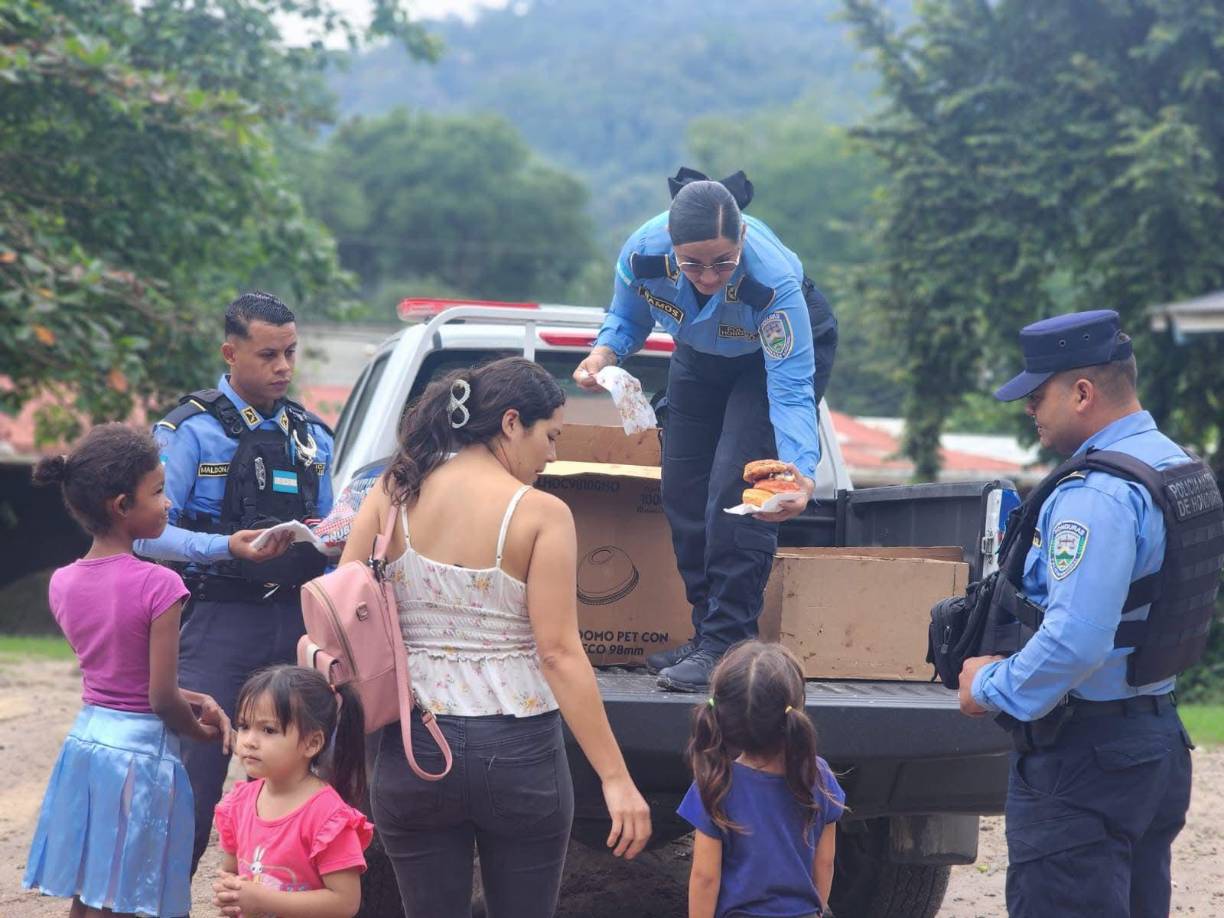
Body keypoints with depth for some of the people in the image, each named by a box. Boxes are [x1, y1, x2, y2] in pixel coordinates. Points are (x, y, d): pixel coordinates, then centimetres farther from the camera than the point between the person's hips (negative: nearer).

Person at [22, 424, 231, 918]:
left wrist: (195, 700, 7)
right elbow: (161, 699, -15)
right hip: (140, 752, -6)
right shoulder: (157, 586, -17)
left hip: (85, 741, 6)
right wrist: (201, 730, 4)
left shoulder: (64, 584, 3)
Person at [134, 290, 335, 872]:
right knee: (195, 781, -9)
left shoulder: (312, 436, 15)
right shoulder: (191, 431, -3)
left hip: (299, 621, 5)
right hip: (222, 622, -5)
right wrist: (227, 547, -24)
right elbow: (151, 533, -10)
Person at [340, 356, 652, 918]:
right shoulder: (541, 514, -8)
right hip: (517, 755, -3)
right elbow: (559, 653, -14)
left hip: (413, 753, 3)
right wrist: (616, 778, -13)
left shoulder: (390, 496, 2)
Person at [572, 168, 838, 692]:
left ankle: (726, 645, -14)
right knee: (682, 489, 2)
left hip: (781, 349, -5)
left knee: (737, 485, -19)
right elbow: (628, 318, -9)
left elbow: (790, 389, -41)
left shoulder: (773, 279, -42)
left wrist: (801, 470, -56)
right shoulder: (643, 254, -32)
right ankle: (708, 633, 15)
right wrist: (604, 352, -32)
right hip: (700, 353, 5)